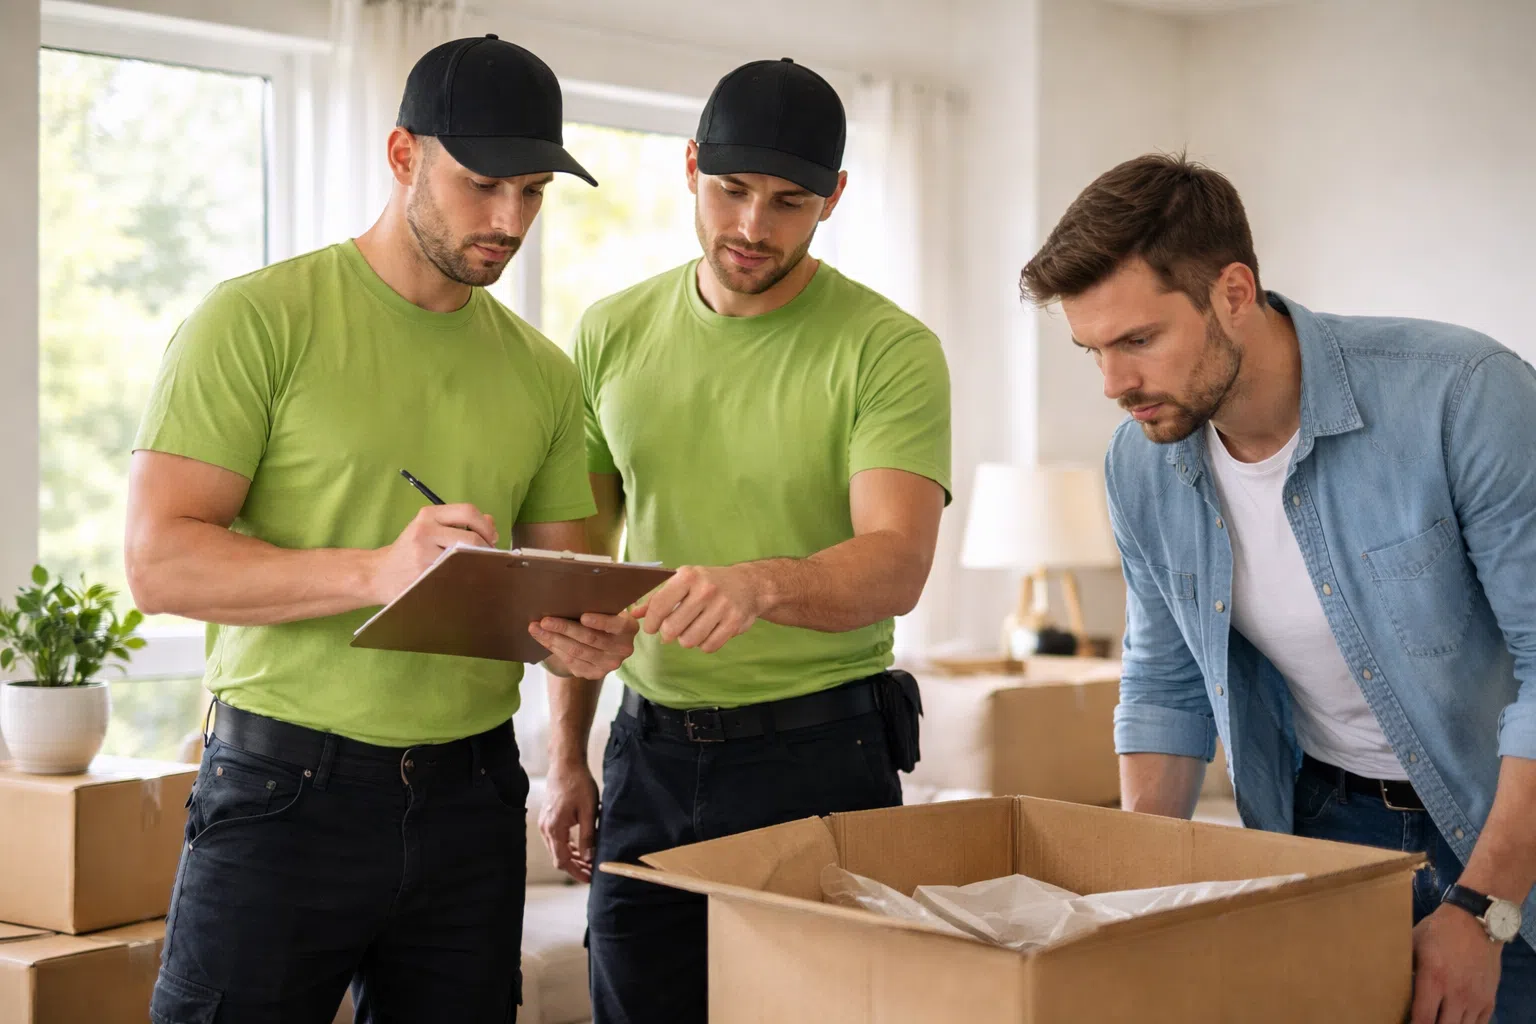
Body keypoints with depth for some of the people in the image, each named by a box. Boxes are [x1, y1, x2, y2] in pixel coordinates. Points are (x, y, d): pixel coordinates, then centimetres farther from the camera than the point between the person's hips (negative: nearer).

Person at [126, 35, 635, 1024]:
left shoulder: (542, 374, 11)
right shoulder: (257, 320, -6)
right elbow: (160, 559, -13)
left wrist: (585, 632, -9)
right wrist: (377, 572, -26)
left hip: (470, 794, 5)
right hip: (284, 791, -4)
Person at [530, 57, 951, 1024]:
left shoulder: (889, 350, -9)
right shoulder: (612, 334, 5)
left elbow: (897, 565, -21)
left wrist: (761, 585, -41)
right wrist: (567, 757, 11)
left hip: (818, 752, -4)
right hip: (649, 751, 4)